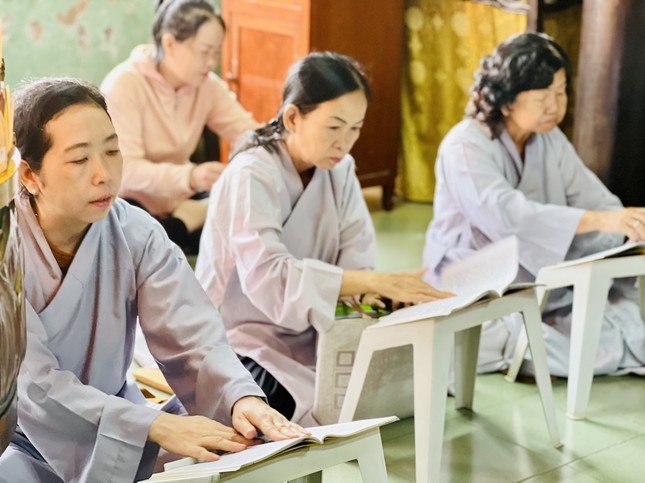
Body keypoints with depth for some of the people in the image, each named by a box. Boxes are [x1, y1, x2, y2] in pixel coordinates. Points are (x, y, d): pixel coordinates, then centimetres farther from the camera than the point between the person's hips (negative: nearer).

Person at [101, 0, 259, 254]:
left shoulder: (208, 85, -2)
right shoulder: (124, 84, -20)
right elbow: (124, 169, -28)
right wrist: (189, 176, -43)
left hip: (176, 200, 5)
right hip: (127, 202, -5)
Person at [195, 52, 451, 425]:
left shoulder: (339, 170, 2)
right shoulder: (251, 177, -18)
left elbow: (357, 262, -8)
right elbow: (266, 276, -34)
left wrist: (368, 292, -33)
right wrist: (375, 283, -43)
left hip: (311, 336, 6)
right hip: (244, 341, -6)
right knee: (320, 412, -31)